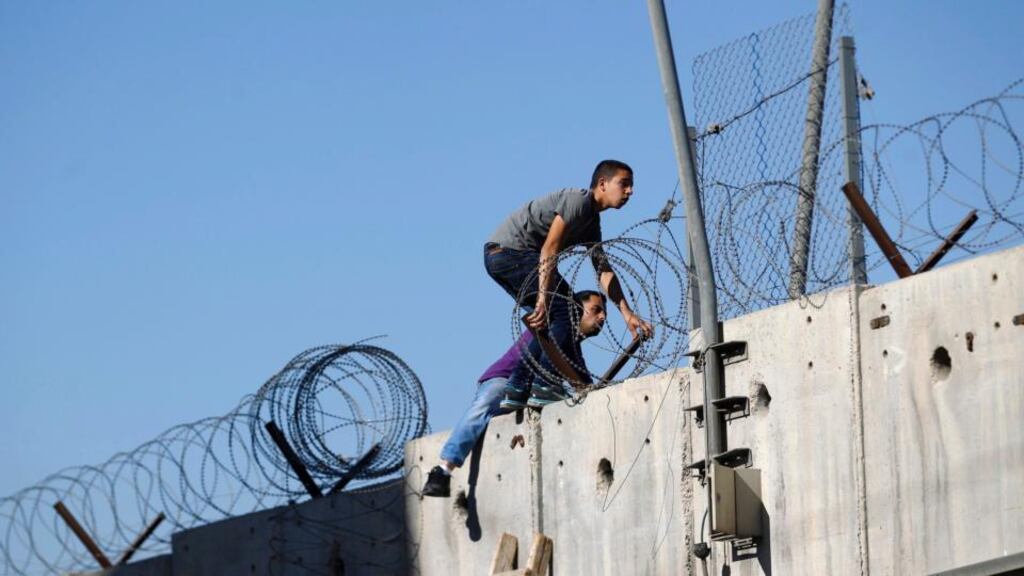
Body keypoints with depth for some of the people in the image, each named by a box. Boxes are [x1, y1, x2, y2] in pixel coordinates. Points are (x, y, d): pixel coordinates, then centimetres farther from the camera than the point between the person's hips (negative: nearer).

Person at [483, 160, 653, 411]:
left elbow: (604, 271, 13)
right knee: (565, 312, -12)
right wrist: (543, 299, -26)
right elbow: (549, 249, -20)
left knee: (549, 321, 13)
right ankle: (544, 386, -17)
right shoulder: (578, 199, -11)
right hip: (509, 250, -10)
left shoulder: (592, 223, 20)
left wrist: (628, 314, 3)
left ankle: (517, 390, 10)